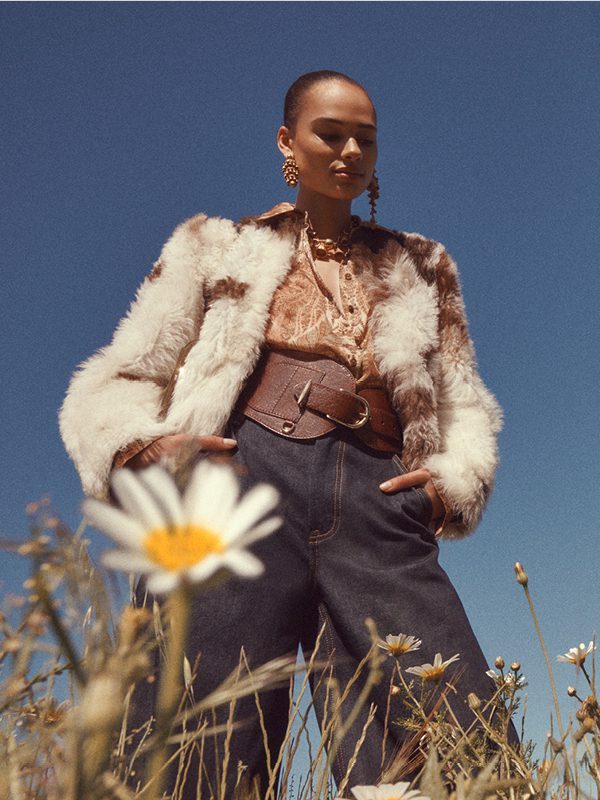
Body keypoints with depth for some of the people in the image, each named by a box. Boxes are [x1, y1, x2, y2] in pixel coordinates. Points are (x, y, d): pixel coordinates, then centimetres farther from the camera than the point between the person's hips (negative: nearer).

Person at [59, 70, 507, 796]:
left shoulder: (420, 268, 28)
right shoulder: (220, 248, 22)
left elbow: (465, 403, 25)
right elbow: (119, 382, 16)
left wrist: (456, 479, 2)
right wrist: (142, 445, -7)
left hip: (378, 504, 2)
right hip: (245, 480, -1)